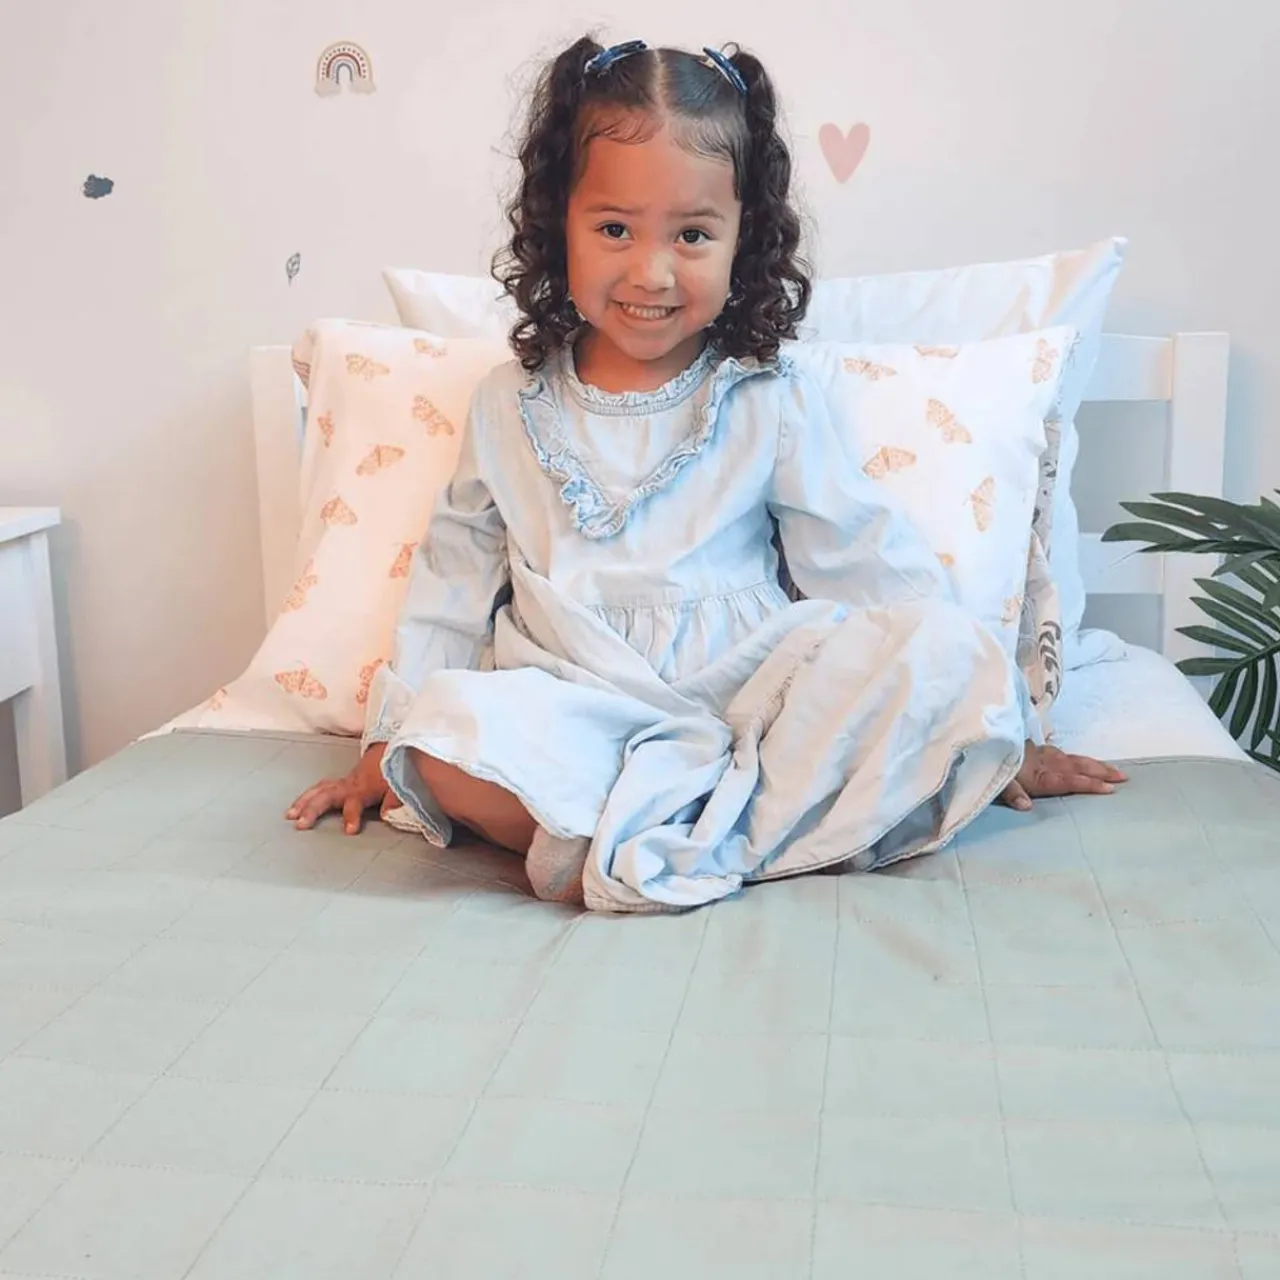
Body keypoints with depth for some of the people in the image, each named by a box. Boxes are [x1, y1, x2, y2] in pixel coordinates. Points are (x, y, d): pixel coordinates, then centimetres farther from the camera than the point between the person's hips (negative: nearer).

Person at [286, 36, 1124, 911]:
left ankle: (680, 844, -30)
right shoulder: (511, 408, 10)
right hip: (580, 713, 0)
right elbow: (451, 585, 17)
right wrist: (386, 748, 14)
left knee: (953, 651, -26)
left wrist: (999, 737, 7)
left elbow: (870, 562, 8)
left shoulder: (769, 401, 6)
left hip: (749, 689, 1)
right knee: (451, 725, -32)